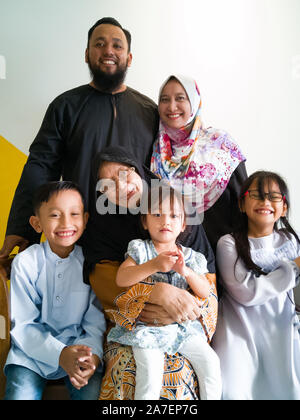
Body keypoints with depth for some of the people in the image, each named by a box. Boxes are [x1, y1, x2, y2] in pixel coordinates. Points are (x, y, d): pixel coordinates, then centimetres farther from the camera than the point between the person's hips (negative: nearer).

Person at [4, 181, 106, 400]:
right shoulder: (25, 263, -9)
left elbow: (96, 321, -4)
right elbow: (22, 324, -10)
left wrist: (93, 354, -23)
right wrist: (59, 354, -23)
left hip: (81, 344, 0)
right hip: (33, 351, 0)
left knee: (93, 392, -20)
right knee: (20, 393, -20)